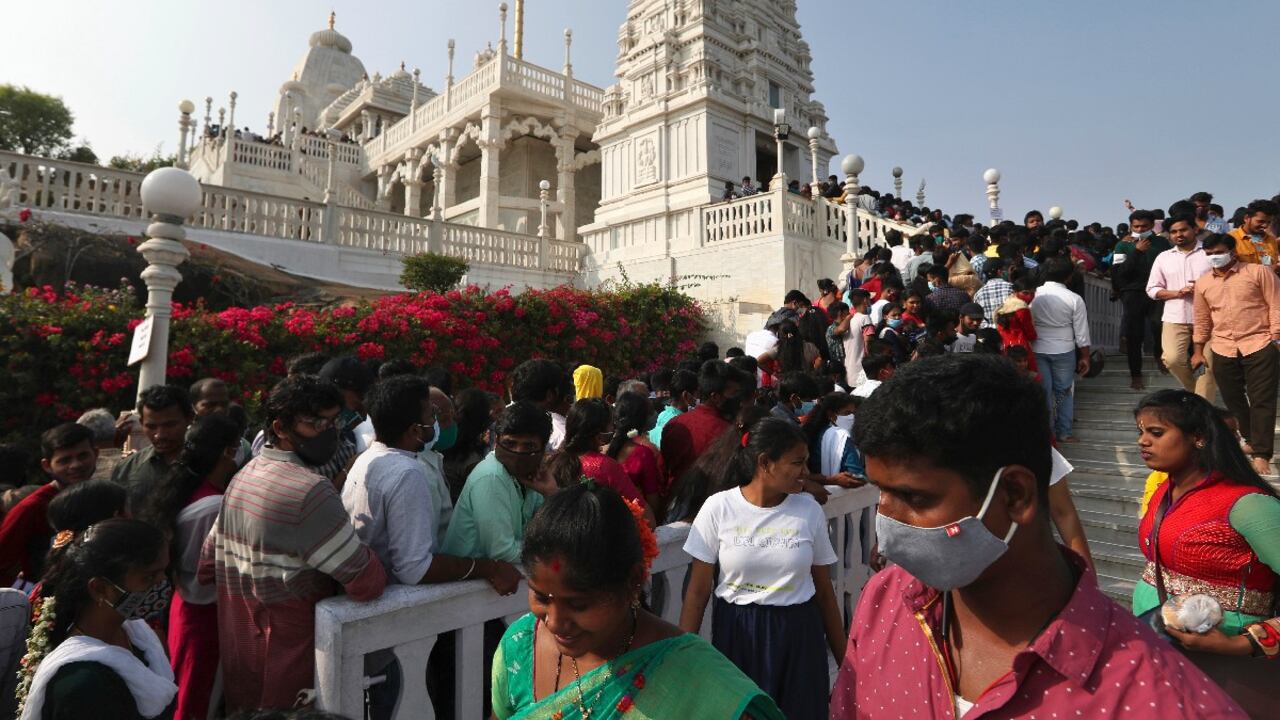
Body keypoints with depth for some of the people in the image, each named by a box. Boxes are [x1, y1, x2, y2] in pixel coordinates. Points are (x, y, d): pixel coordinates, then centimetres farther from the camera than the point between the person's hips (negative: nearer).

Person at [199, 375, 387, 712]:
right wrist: (376, 566, -4)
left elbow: (207, 564, 12)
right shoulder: (309, 490, -24)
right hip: (289, 651, -8)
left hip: (238, 642, 9)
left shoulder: (243, 476, 5)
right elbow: (367, 583, -24)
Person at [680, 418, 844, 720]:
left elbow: (824, 591, 4)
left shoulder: (810, 510, -4)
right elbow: (698, 591, -5)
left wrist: (844, 658, 7)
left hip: (797, 636, 1)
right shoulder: (718, 508, -10)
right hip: (735, 633, -1)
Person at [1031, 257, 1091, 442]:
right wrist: (1085, 357, 6)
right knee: (1064, 392, 12)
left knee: (1043, 391, 9)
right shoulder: (1074, 299, -9)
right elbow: (1081, 333, -4)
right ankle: (1064, 432, 19)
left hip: (1037, 350, 1)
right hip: (1064, 351, -1)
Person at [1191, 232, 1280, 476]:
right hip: (1223, 350, 4)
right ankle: (1251, 441, 29)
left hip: (1259, 346, -4)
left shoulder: (1259, 272, -1)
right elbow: (1202, 320, 15)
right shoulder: (1203, 283, 9)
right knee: (1233, 400, 11)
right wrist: (1198, 350, 14)